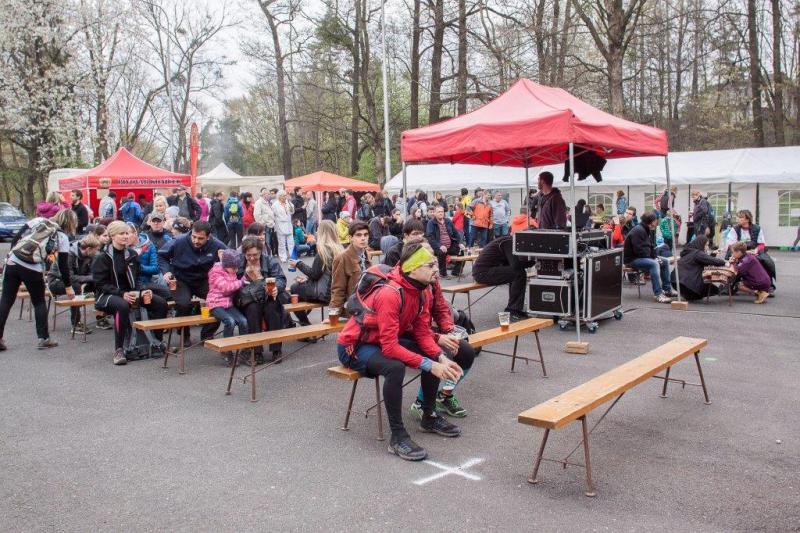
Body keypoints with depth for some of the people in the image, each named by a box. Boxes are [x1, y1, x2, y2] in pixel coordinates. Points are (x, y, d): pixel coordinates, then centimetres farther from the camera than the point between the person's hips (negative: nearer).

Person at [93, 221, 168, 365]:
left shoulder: (131, 254, 9)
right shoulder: (102, 257, -7)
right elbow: (100, 284, -11)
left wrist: (141, 292, -6)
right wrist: (122, 294, -25)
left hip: (130, 292, 6)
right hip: (107, 295, -6)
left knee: (160, 303, -13)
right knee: (122, 306, -40)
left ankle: (157, 341, 0)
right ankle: (119, 350, -30)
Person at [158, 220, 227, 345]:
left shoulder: (217, 246, -15)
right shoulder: (179, 242, -18)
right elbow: (161, 255, 0)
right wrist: (166, 271, -16)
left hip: (203, 281, 2)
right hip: (181, 280, -2)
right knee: (184, 303, -31)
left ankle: (207, 335, 1)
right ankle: (184, 335, -1)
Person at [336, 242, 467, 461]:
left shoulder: (422, 290, -5)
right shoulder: (389, 294, -32)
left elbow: (422, 333, -4)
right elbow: (390, 347, -34)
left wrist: (441, 358, -20)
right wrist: (429, 365, -34)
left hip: (387, 341, 9)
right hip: (354, 346, -9)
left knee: (436, 357, -3)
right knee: (395, 367, -36)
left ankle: (429, 417, 15)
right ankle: (397, 436, -24)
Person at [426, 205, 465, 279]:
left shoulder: (448, 221, 14)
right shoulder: (431, 223, -3)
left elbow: (455, 233, 18)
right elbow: (430, 237, -14)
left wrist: (460, 243, 1)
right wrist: (439, 246, -27)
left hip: (451, 246, 6)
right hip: (439, 248, -6)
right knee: (441, 252, -36)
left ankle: (456, 271, 8)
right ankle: (442, 273, -14)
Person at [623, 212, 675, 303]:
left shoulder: (649, 231, 12)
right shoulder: (638, 231, -21)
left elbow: (651, 247, 17)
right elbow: (639, 250, -26)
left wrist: (656, 257, -2)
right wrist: (653, 258, -17)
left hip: (644, 257, 11)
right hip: (632, 259, -11)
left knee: (665, 261, 7)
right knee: (654, 264, -32)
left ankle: (667, 289, 14)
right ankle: (658, 294, -33)